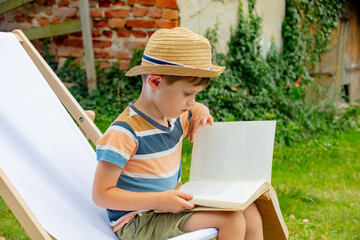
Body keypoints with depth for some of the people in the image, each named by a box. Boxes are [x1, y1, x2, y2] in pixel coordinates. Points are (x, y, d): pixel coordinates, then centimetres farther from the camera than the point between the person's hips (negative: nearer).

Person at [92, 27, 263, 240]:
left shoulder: (175, 118, 4)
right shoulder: (125, 133, -22)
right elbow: (101, 194, -21)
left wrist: (201, 110, 3)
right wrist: (158, 200, -30)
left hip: (170, 205, 9)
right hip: (136, 222, -8)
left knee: (249, 212, -4)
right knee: (232, 221, -20)